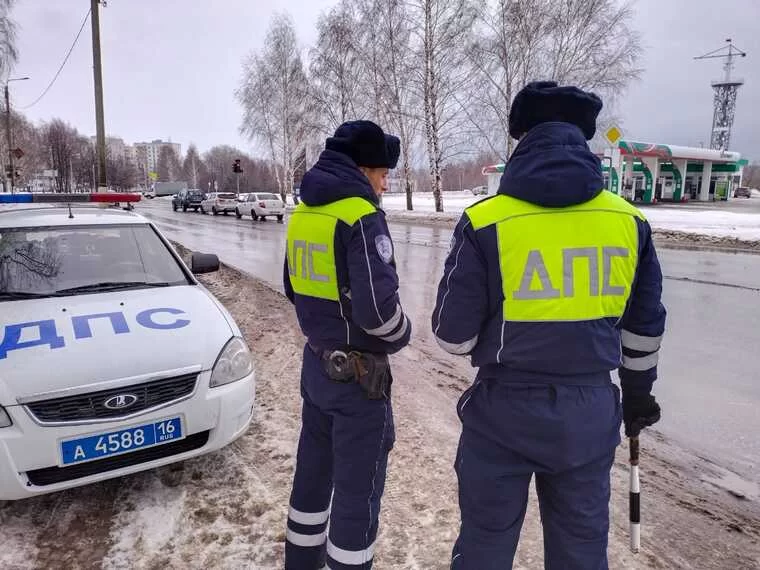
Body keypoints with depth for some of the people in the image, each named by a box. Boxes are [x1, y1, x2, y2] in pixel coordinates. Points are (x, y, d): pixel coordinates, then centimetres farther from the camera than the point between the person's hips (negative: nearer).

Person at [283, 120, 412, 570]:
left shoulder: (303, 212, 8)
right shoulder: (361, 216, -19)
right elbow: (377, 307, -26)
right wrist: (401, 335, -6)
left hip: (316, 363, 9)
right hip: (358, 374, -9)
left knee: (314, 469, 23)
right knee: (359, 486, 7)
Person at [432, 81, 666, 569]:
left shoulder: (485, 222, -16)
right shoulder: (629, 221, -3)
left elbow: (453, 336, -11)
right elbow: (644, 328, 8)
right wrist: (638, 394, 23)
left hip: (506, 411, -3)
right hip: (591, 413, 4)